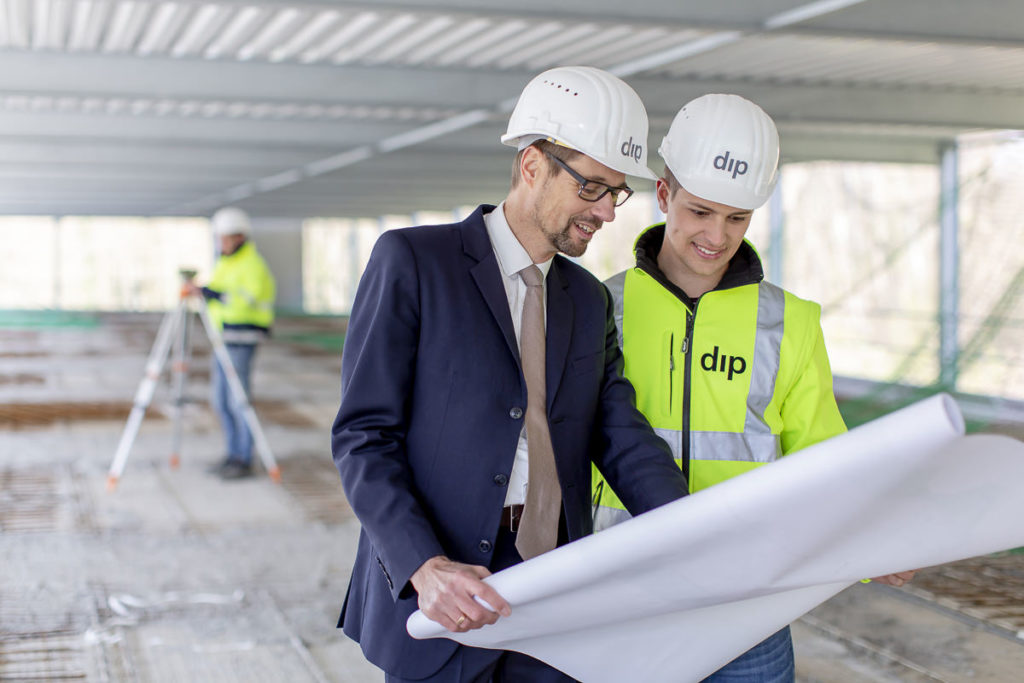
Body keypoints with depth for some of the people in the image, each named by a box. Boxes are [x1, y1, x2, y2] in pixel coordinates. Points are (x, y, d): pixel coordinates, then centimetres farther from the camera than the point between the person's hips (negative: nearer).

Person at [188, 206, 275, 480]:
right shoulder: (224, 263, 17)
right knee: (221, 400, 10)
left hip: (242, 340, -9)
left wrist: (208, 292, -30)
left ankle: (244, 460, -3)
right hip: (223, 338, 9)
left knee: (238, 400, -9)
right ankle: (233, 455, 19)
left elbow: (246, 299, -26)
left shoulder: (253, 265, -12)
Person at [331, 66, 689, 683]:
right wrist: (424, 568, -25)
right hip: (437, 604, -5)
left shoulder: (590, 301, 12)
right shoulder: (411, 261, -6)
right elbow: (364, 438, -10)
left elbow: (623, 441, 2)